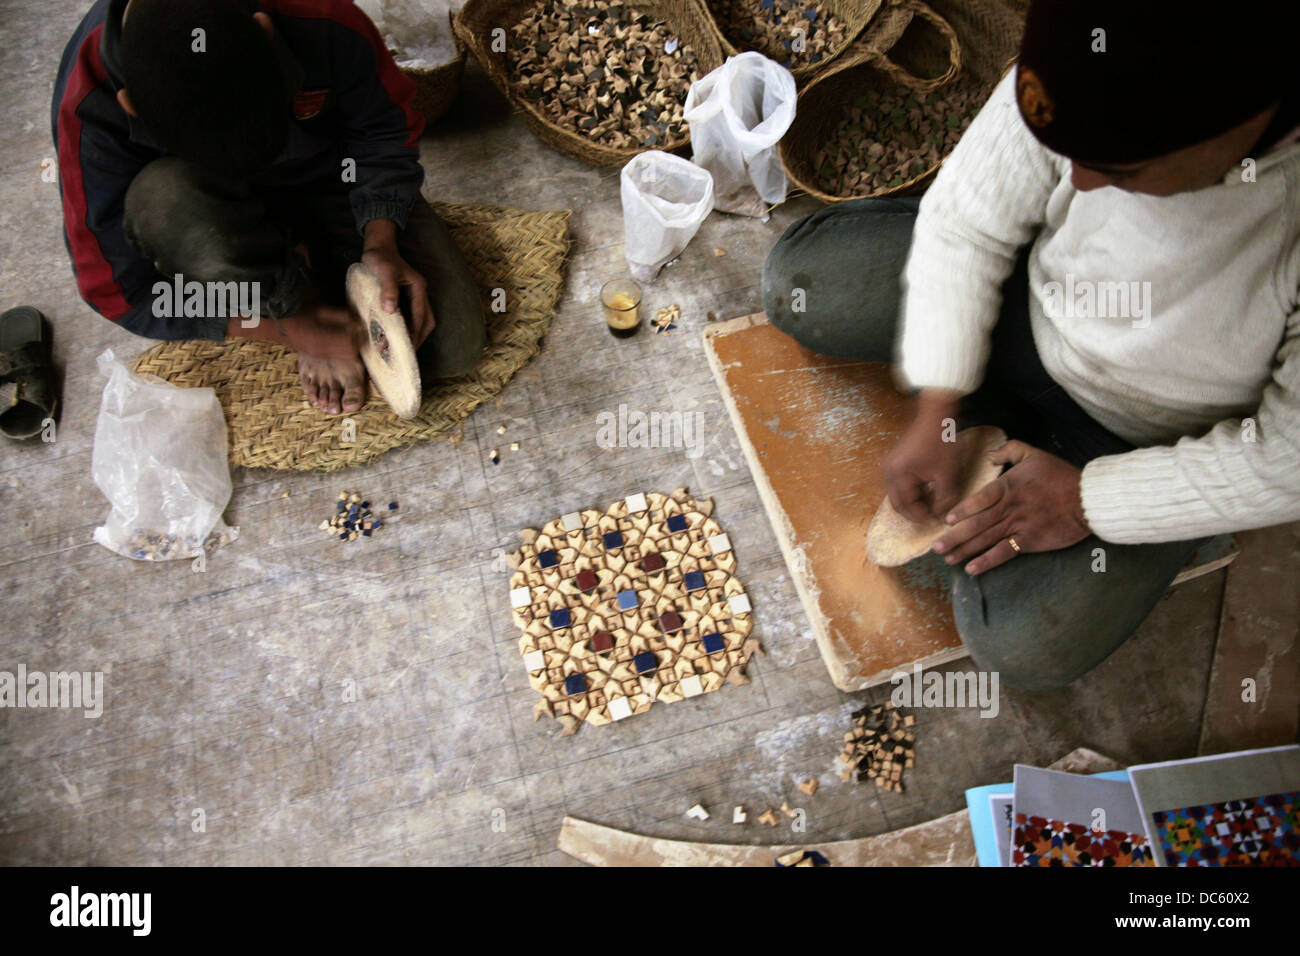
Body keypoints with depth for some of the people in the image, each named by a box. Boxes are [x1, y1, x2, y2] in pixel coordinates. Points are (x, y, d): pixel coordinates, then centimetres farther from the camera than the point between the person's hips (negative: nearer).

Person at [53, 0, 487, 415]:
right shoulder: (89, 107, -30)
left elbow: (384, 130, -10)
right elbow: (119, 292, -21)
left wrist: (381, 242, -24)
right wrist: (286, 328, -24)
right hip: (208, 210, 0)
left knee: (454, 346, -15)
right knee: (160, 195, -39)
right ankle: (299, 294, -7)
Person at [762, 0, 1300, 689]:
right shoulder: (1092, 76, -28)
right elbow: (966, 221, -16)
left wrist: (1088, 502, -21)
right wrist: (934, 416, -19)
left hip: (1148, 440, -3)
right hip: (1033, 295, 4)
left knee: (1020, 649, -15)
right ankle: (1003, 412, 6)